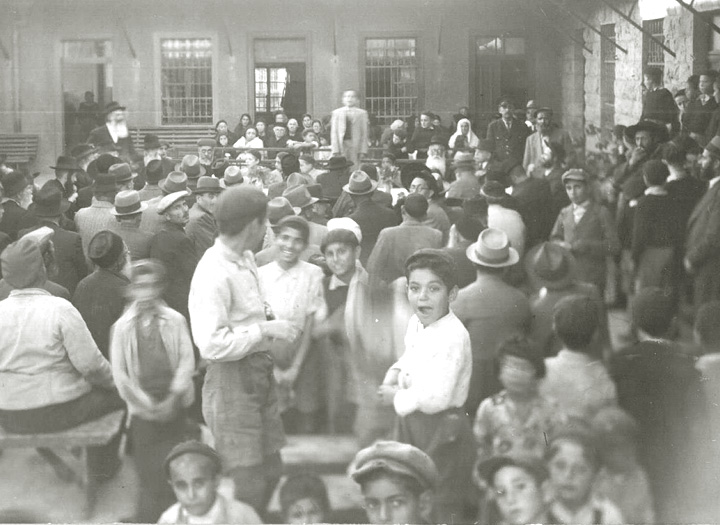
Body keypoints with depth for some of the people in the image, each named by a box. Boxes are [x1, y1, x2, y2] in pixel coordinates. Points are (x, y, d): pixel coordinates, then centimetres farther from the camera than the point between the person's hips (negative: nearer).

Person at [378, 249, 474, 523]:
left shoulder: (453, 336, -25)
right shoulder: (416, 323, 2)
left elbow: (436, 398, -31)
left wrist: (397, 397, -16)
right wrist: (394, 373, 4)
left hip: (441, 432, -9)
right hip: (411, 425, 9)